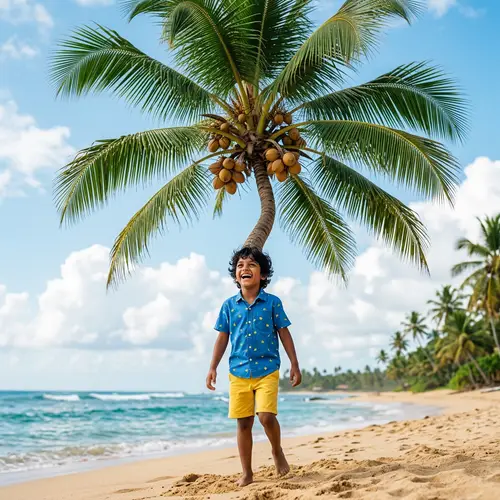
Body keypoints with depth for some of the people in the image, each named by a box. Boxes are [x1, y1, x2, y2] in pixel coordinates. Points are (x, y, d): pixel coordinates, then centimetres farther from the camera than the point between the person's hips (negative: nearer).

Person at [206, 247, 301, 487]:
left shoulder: (272, 302, 0)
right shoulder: (229, 305, 5)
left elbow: (284, 334, 2)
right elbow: (222, 338, 9)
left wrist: (294, 364, -1)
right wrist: (213, 367, 4)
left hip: (267, 370, -2)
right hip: (238, 372, 2)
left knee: (266, 416, -16)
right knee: (243, 422, 6)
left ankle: (277, 451, 15)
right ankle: (247, 473, 17)